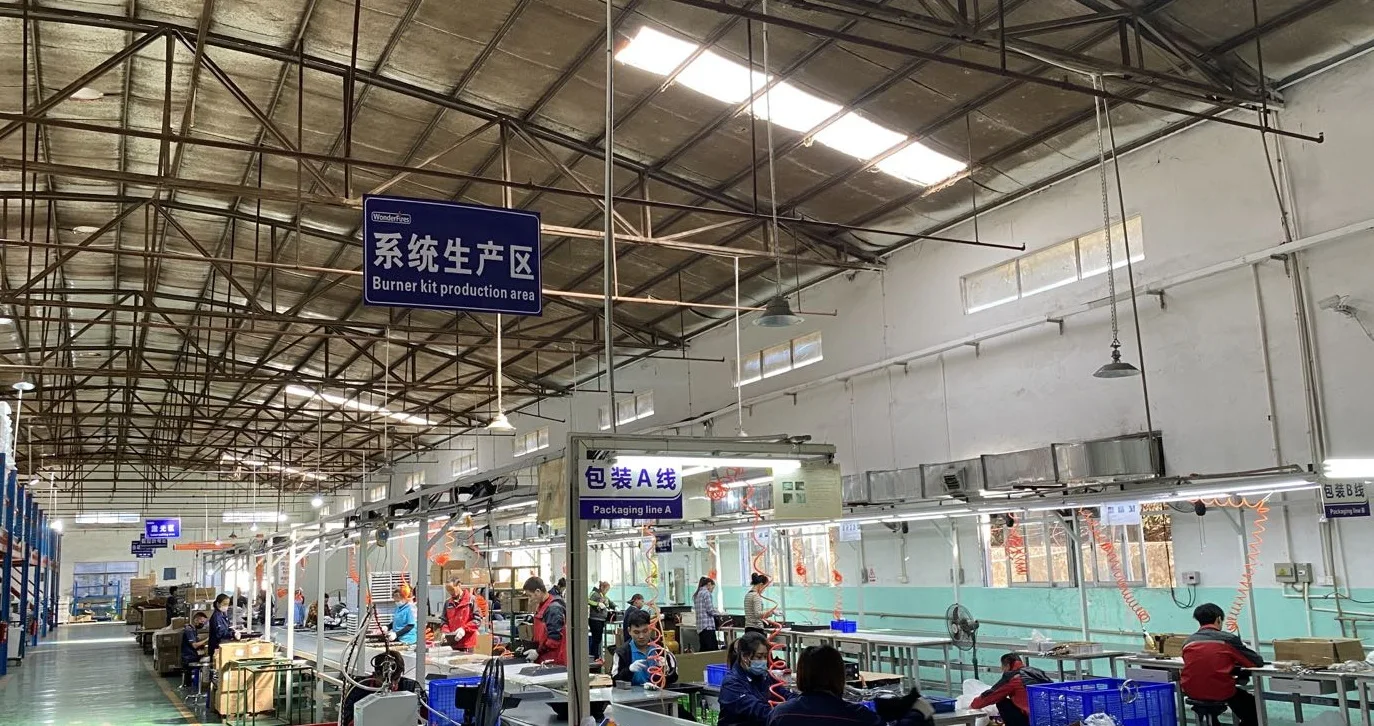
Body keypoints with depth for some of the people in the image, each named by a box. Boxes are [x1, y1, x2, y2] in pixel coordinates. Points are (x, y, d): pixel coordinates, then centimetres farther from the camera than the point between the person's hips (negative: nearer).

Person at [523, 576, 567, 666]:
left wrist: (538, 652, -14)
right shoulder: (541, 606, 14)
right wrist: (533, 648, 11)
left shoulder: (554, 608, -16)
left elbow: (555, 637, -19)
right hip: (542, 659, 9)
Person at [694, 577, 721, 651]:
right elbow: (710, 610, -12)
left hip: (700, 627, 9)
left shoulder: (696, 595, 18)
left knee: (703, 650, 8)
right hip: (708, 626, -9)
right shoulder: (707, 593, -7)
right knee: (713, 650, -11)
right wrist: (719, 613, 5)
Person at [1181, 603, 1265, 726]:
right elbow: (1258, 662, 3)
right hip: (1220, 693, -4)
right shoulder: (1229, 639, -6)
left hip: (1192, 693, 4)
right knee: (1253, 709, 25)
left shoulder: (1188, 641, 6)